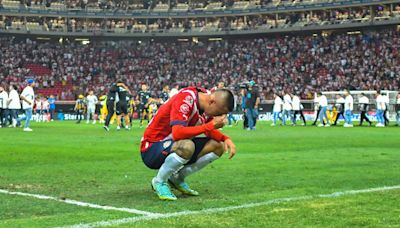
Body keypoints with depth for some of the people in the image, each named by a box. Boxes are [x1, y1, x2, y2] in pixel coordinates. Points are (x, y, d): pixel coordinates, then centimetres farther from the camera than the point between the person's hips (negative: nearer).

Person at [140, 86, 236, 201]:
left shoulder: (208, 104, -2)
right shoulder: (185, 99, -26)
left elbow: (210, 132, 12)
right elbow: (177, 133, -37)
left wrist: (226, 139, -8)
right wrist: (210, 126, -31)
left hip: (176, 146, 8)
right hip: (151, 150, -8)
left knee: (219, 146, -3)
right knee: (187, 146, -38)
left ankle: (177, 178, 6)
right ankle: (159, 182, -11)